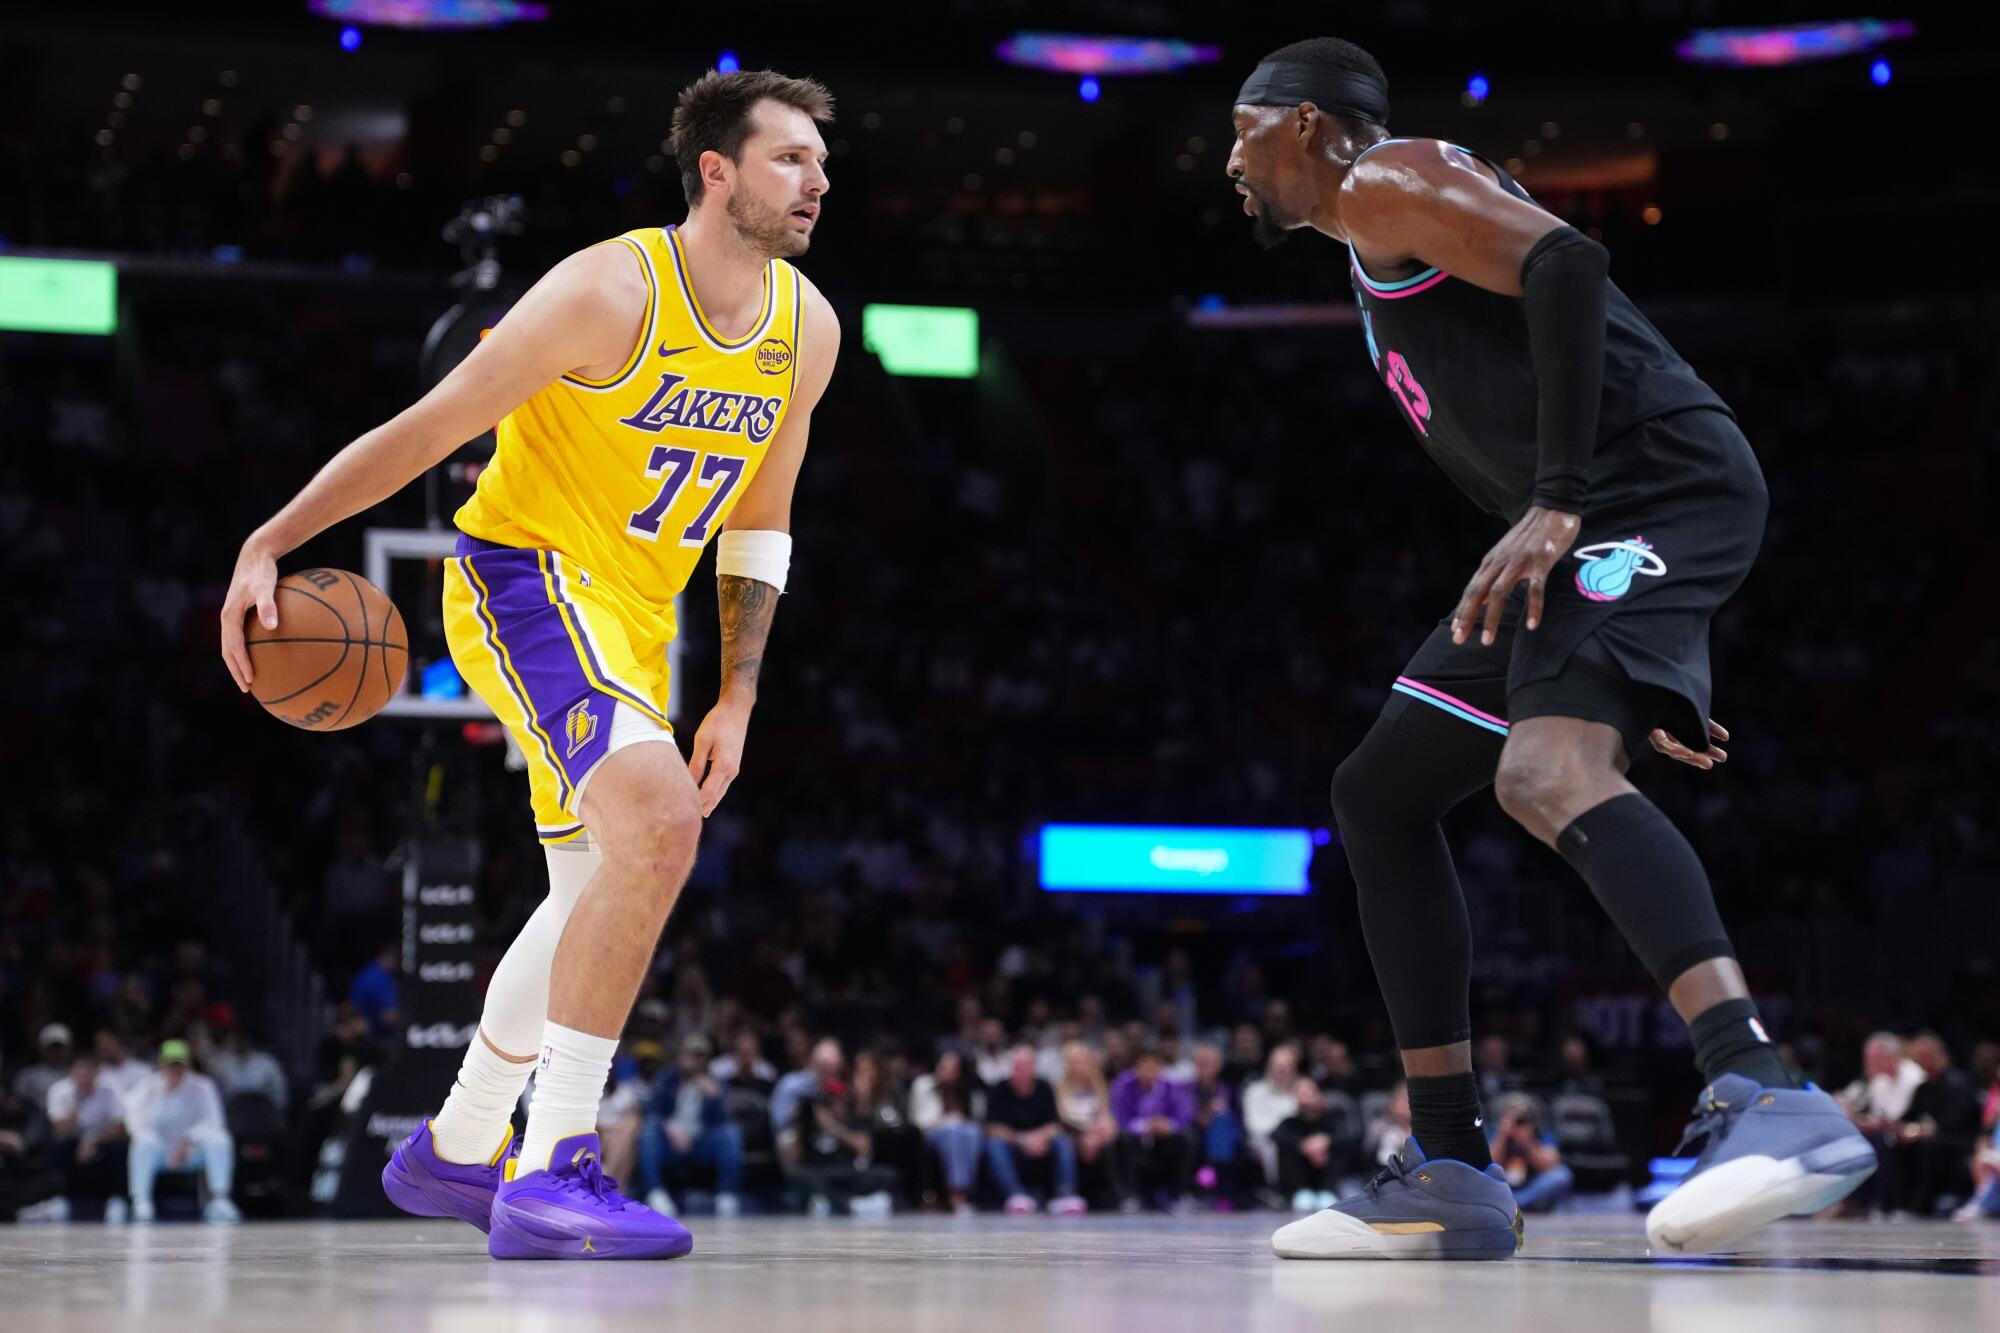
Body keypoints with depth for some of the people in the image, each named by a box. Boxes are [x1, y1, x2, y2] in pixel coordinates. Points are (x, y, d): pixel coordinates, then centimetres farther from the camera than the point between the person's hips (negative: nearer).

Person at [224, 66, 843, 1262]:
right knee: (659, 820, -30)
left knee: (598, 895, 19)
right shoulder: (612, 293, -21)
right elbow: (426, 430, -17)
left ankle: (455, 1152, 40)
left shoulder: (807, 329, 0)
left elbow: (760, 524, 11)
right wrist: (271, 545, -20)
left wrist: (738, 699, 5)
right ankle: (554, 1176, -30)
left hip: (631, 618, 9)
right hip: (523, 577, -9)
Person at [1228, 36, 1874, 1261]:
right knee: (1379, 794, 13)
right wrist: (1642, 674, 24)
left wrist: (1556, 504, -23)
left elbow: (1565, 265, -17)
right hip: (1591, 527, 10)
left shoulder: (1386, 183, 0)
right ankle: (1453, 1174, 10)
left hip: (1655, 488, -10)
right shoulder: (1387, 255, 29)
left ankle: (1769, 1100, -44)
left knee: (1546, 771, -32)